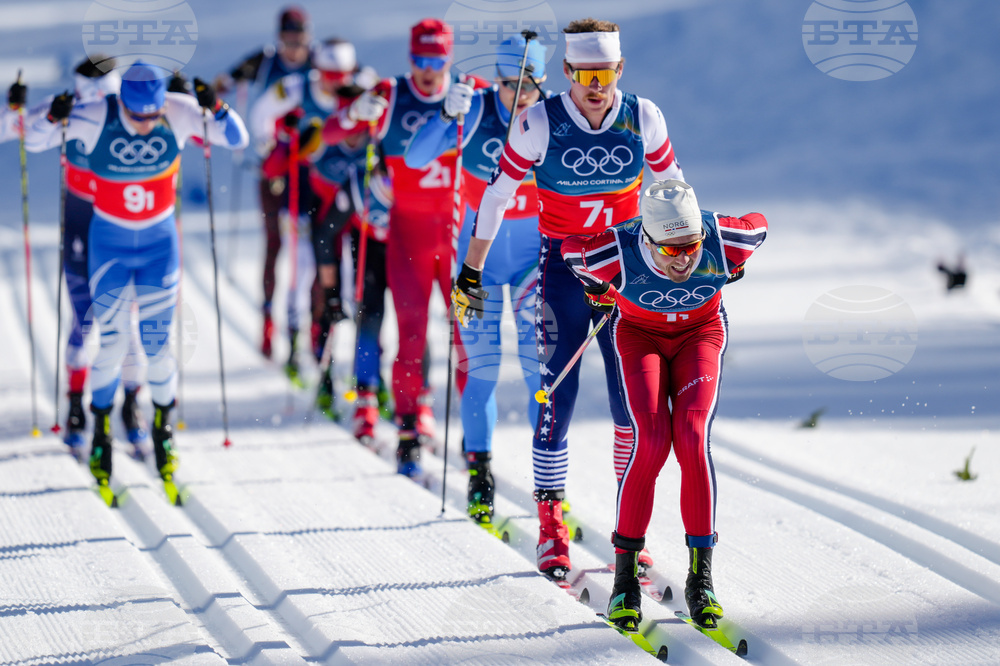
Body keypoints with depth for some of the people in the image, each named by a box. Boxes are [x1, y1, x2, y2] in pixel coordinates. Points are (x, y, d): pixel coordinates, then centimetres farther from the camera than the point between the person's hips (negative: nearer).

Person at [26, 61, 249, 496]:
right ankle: (101, 433, 17)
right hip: (109, 243, -1)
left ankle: (163, 428, 23)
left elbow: (237, 139, -12)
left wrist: (214, 108, -31)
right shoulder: (95, 118, -21)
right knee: (110, 342, -3)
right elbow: (34, 142, -14)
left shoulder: (179, 114, -17)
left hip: (159, 242, 1)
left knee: (157, 343, 2)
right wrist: (53, 119, -35)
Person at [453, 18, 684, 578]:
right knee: (558, 393, -6)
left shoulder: (642, 118, -6)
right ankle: (551, 527, 1)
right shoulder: (540, 123, -13)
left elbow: (672, 185, 9)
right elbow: (497, 193, -3)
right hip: (562, 269, -2)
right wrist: (470, 271, 0)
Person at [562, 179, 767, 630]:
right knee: (651, 440, -22)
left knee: (692, 437, -22)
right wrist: (598, 290, 8)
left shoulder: (722, 244, -31)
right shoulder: (619, 255, -34)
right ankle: (625, 576, -11)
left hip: (700, 332, 1)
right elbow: (571, 248, -11)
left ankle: (701, 577, -15)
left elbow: (757, 225, -7)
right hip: (639, 333, -1)